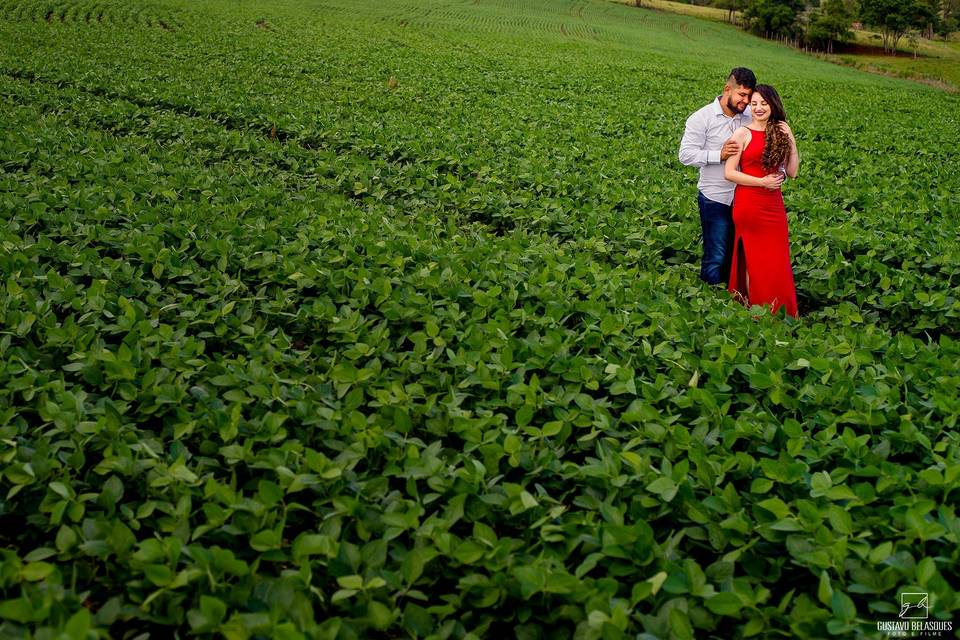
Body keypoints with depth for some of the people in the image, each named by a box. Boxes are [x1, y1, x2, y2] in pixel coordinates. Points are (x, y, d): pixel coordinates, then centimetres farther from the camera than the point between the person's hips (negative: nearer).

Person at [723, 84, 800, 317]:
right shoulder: (743, 134, -5)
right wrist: (761, 181, -14)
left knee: (777, 260, 7)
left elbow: (792, 172, 5)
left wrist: (791, 141, -3)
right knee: (754, 260, 3)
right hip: (749, 205, -4)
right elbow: (729, 173, -9)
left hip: (774, 204, 4)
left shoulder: (780, 133, 8)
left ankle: (780, 313, 19)